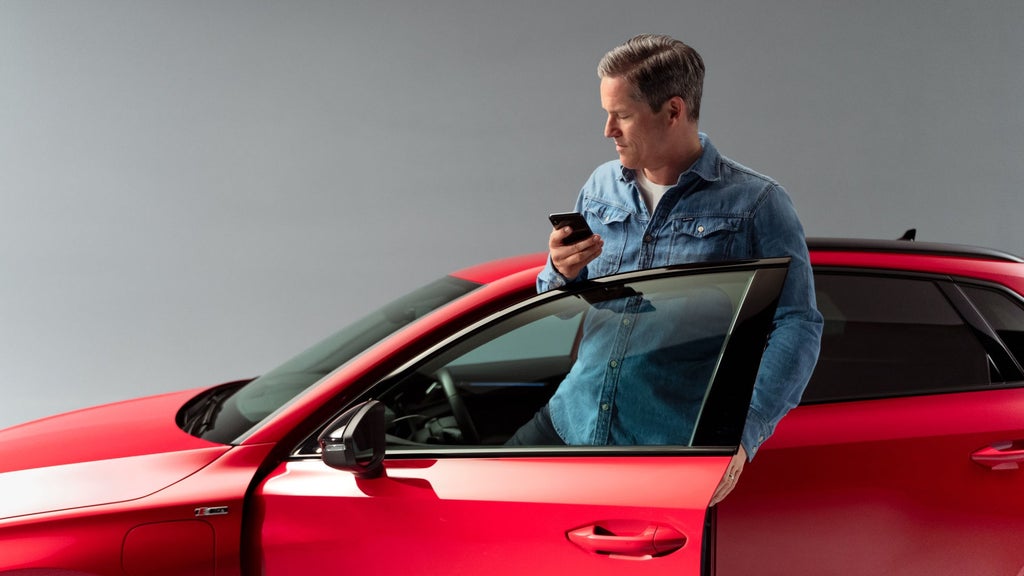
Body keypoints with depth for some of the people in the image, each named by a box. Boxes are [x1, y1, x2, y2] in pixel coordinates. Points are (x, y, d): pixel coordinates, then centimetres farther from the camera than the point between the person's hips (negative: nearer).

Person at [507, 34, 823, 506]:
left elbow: (798, 328, -12)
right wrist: (561, 274, -7)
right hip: (574, 421, 5)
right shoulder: (601, 187, 11)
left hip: (671, 448, -5)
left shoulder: (755, 204, -6)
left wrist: (744, 433, -24)